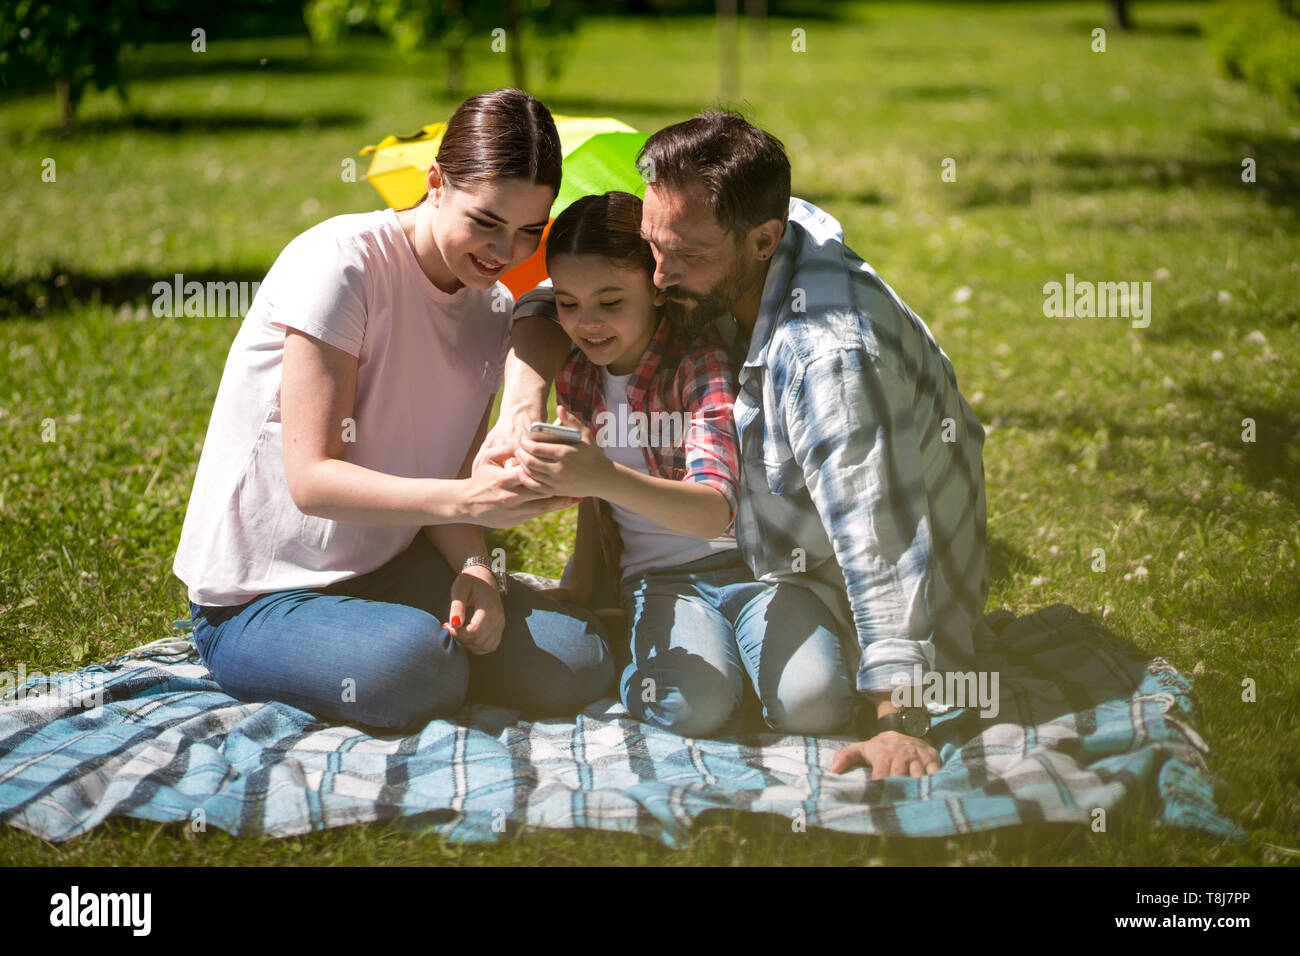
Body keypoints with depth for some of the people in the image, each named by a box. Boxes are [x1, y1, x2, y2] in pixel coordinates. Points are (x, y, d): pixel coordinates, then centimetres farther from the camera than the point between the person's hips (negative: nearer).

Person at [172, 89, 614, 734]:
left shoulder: (493, 311, 5)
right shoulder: (342, 263, -19)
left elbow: (441, 484, 3)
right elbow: (312, 479, -23)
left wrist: (475, 570, -19)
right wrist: (467, 501, -37)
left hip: (391, 570, 6)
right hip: (258, 600, -5)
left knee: (578, 663, -16)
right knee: (414, 665, -35)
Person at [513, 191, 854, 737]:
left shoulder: (700, 360, -15)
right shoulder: (578, 377, 4)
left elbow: (716, 510, -30)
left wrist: (605, 478, -45)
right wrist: (581, 588, 2)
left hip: (749, 562, -2)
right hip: (661, 577, 2)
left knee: (814, 703, -29)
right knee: (690, 708, -32)